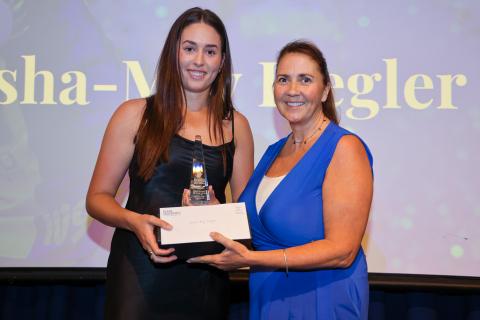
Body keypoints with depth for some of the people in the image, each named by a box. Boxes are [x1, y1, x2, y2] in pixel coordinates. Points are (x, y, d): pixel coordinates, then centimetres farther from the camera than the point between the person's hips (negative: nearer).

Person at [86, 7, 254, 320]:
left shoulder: (236, 126, 6)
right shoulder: (135, 115, -1)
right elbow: (98, 197, 1)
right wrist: (134, 221, -19)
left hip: (206, 279, 3)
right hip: (141, 271, -2)